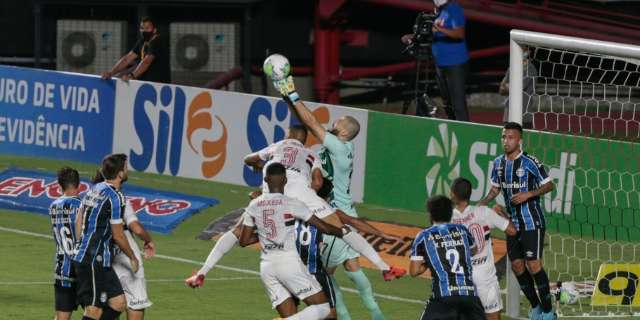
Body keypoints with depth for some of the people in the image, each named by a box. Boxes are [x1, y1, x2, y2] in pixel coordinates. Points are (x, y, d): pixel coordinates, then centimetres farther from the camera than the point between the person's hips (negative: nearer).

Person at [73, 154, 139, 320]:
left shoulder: (93, 190, 12)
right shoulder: (115, 197, -14)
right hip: (96, 261, -9)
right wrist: (132, 258, 4)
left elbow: (78, 222, 17)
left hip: (82, 256, 9)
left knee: (118, 303, 10)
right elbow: (118, 236, -10)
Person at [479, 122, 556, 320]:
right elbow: (496, 189, 18)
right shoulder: (498, 163, 5)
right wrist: (479, 206, 4)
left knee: (533, 265, -11)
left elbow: (549, 185, -8)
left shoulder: (530, 163, -14)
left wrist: (528, 194, -21)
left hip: (532, 222, -6)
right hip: (513, 222, 6)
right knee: (517, 265, 6)